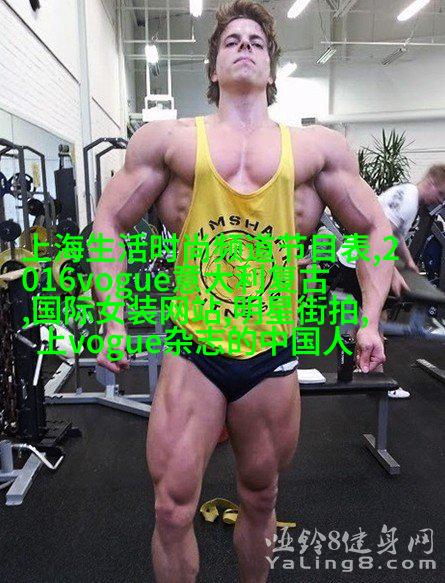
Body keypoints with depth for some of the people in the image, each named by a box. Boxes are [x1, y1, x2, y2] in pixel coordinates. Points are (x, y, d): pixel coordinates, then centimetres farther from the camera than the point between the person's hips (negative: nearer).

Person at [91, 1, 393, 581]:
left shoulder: (317, 146, 4)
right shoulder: (169, 139, 2)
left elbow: (375, 229, 10)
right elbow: (109, 224, 5)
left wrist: (370, 320, -2)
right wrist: (114, 322, -5)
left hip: (272, 356, 2)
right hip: (192, 351, -1)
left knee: (260, 500, 20)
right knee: (173, 509, 2)